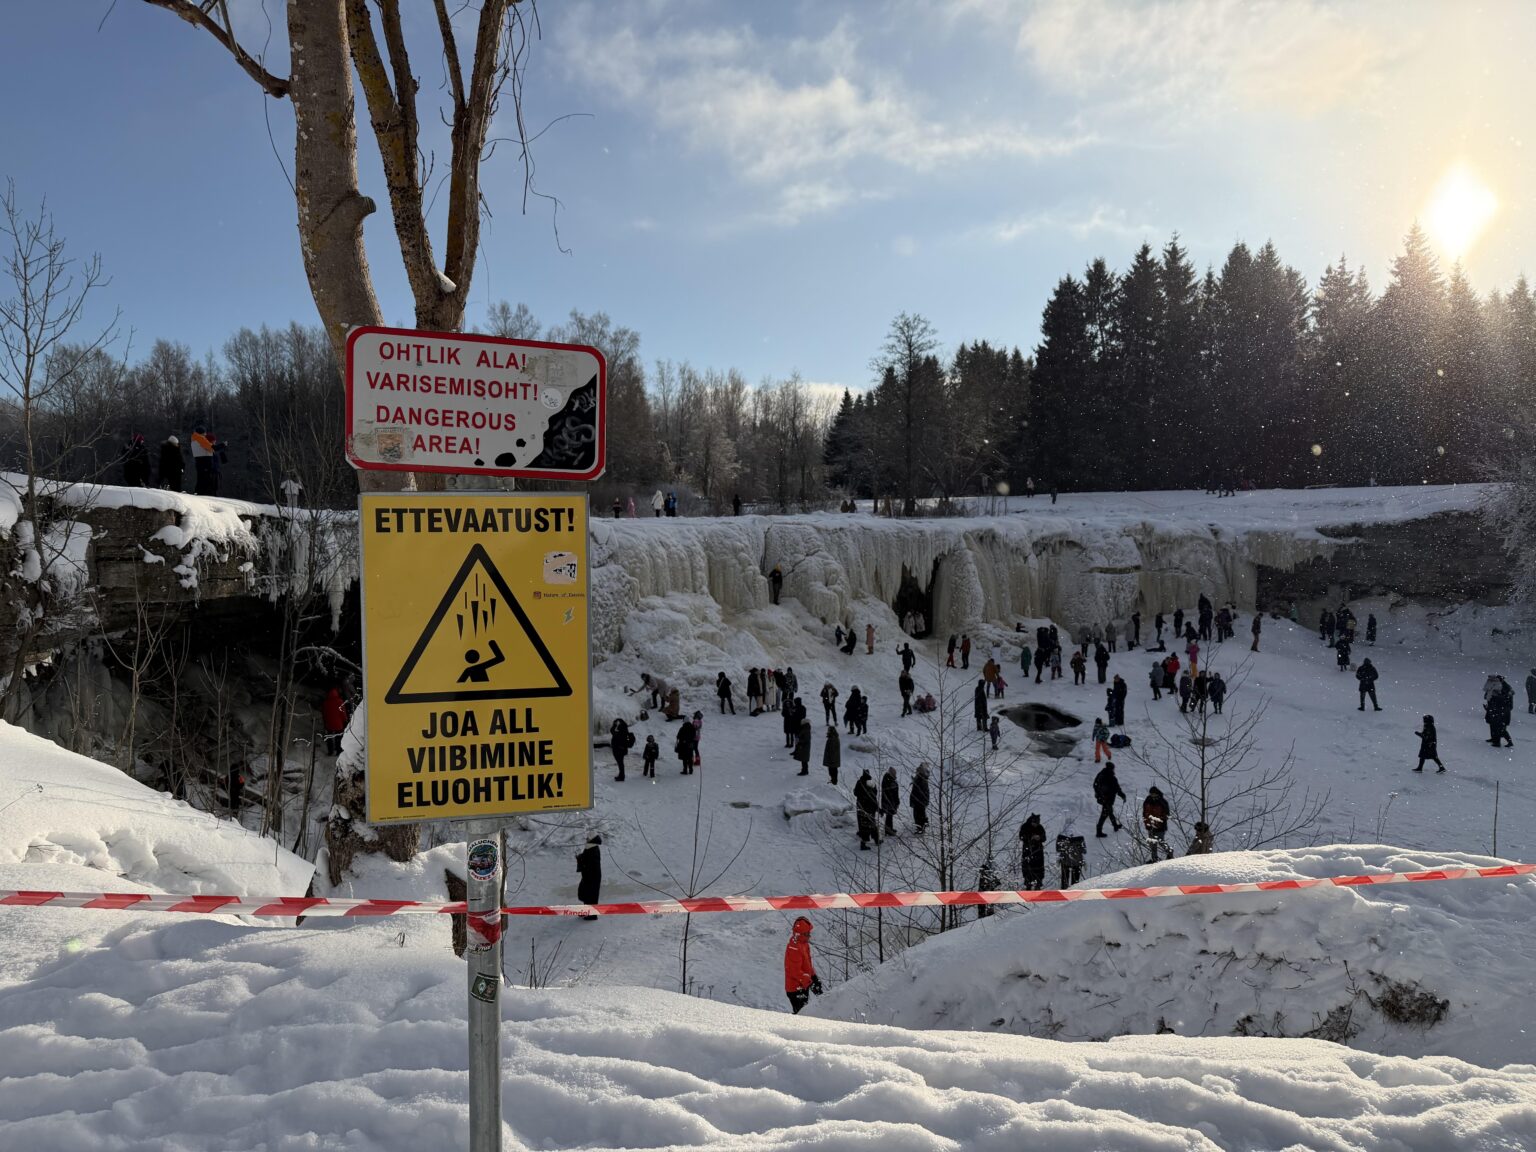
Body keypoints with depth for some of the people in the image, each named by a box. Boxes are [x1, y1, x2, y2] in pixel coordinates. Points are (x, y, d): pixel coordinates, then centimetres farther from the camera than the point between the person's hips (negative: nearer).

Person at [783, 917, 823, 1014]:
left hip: (803, 986, 10)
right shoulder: (794, 949, -26)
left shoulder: (804, 944, 6)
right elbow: (795, 971, -26)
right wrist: (809, 983, -25)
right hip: (796, 988, -10)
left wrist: (814, 977, 13)